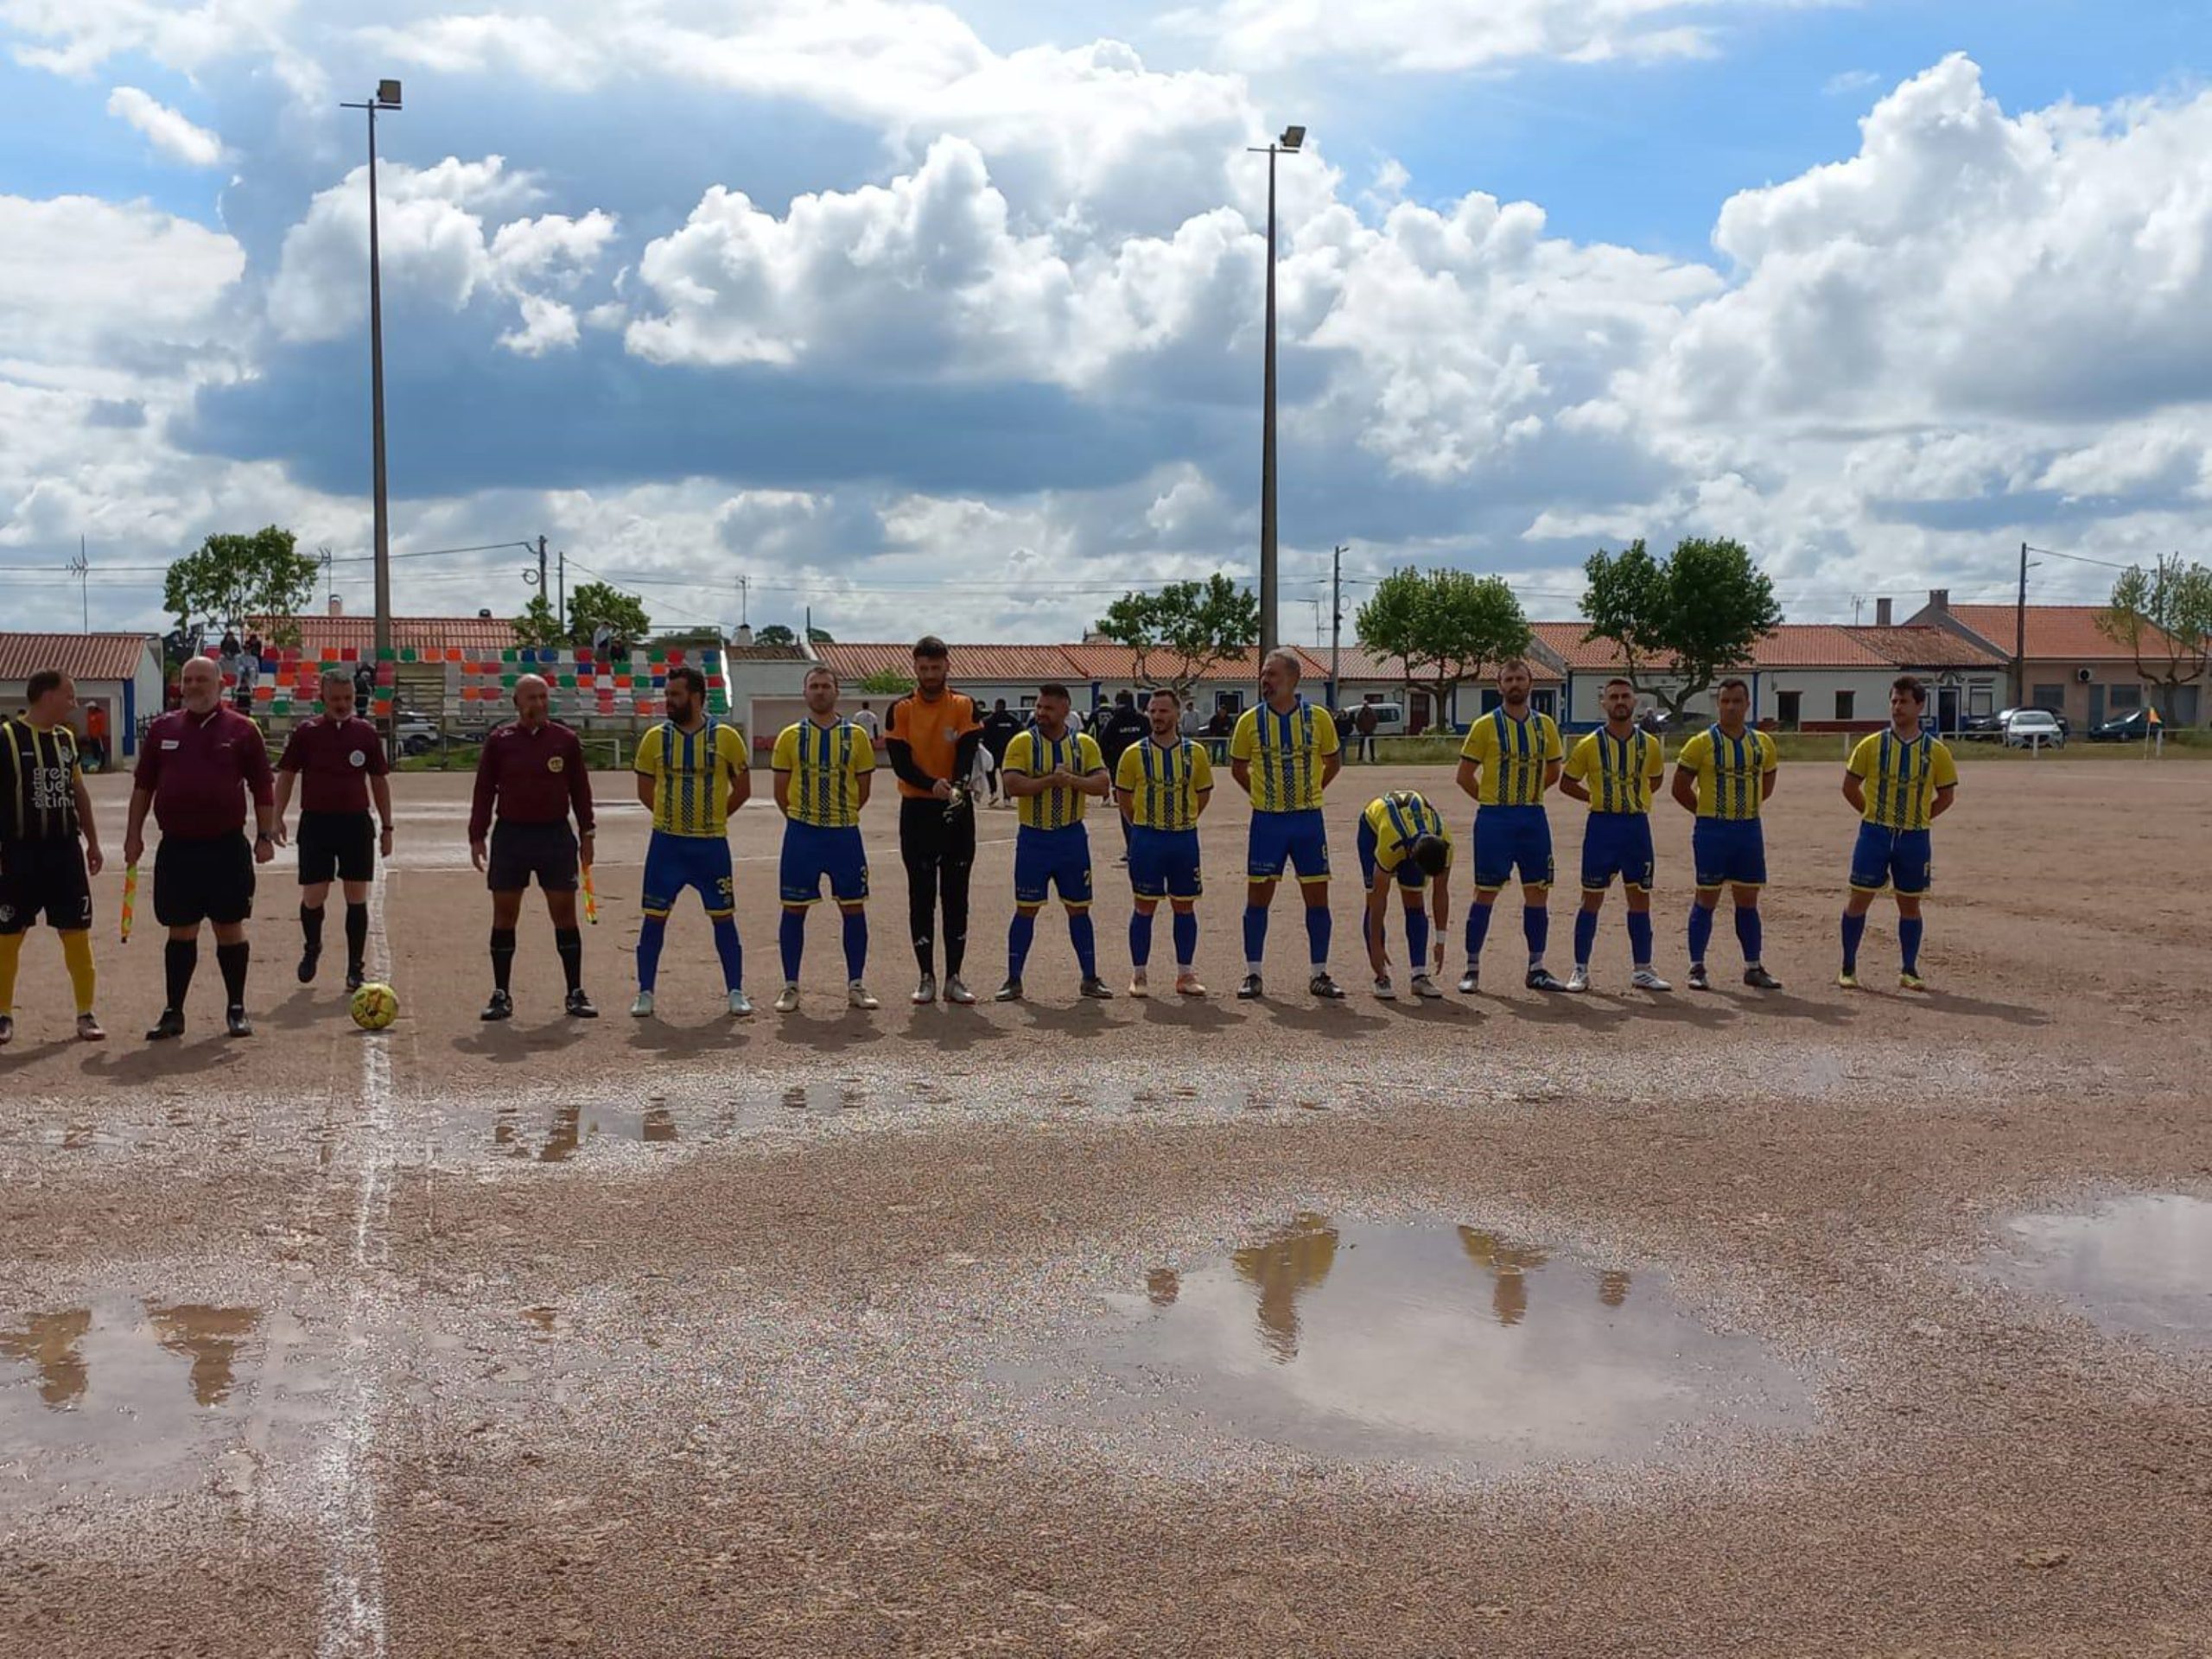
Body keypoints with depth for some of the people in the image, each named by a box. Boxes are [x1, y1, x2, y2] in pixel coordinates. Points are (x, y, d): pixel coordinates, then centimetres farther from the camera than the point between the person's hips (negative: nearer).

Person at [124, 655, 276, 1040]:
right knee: (180, 931, 7)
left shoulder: (242, 730, 1)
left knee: (230, 928, 4)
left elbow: (263, 788, 2)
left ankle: (236, 1010, 15)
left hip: (227, 848, -2)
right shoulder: (163, 729, 8)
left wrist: (265, 836, -3)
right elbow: (143, 786, 12)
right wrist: (133, 835, 7)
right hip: (176, 849, 2)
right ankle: (173, 1013, 15)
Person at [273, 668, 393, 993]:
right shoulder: (306, 732, 1)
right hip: (316, 822, -1)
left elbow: (379, 781, 10)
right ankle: (311, 949, 29)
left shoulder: (366, 732, 4)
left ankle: (355, 969, 9)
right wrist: (278, 817, -5)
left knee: (357, 897, 1)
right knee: (313, 896, -1)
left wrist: (386, 826, 8)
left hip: (356, 823, 1)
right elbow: (286, 775, 5)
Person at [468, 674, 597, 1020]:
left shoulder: (566, 740, 4)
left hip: (556, 836, 0)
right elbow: (484, 791, 5)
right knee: (504, 916, 3)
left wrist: (586, 833, 6)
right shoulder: (499, 741, 2)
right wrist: (477, 836, -1)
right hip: (510, 836, 0)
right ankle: (501, 995, 12)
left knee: (564, 914, 2)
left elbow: (580, 789, 9)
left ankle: (575, 994, 10)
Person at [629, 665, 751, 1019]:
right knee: (654, 917, 3)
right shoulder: (655, 738, 1)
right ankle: (645, 994, 13)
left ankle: (736, 993, 13)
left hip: (711, 843, -1)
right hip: (666, 843, 1)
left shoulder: (725, 737, -3)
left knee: (723, 917, 4)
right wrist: (674, 816, 7)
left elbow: (742, 789, 6)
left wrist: (712, 817, 5)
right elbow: (645, 792, 10)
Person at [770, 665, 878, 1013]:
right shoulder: (791, 736, 2)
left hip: (844, 833, 1)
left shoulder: (856, 735, 2)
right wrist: (802, 819, 7)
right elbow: (781, 791, 6)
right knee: (794, 909, 3)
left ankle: (856, 986, 14)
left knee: (854, 908, 4)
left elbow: (863, 789, 8)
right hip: (801, 834, 0)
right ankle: (791, 987, 12)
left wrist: (840, 815, 9)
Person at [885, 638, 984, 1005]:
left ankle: (954, 978, 11)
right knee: (921, 895, 3)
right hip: (917, 809, -1)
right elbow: (900, 762, -9)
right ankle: (927, 978, 9)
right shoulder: (901, 710, -1)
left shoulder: (964, 706, 1)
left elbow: (967, 753, -9)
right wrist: (933, 785, -26)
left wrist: (957, 788, -28)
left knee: (956, 894, 5)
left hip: (958, 809, 1)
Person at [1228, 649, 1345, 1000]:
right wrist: (1263, 796, 6)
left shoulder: (1318, 718, -1)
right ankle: (1252, 974, 12)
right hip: (1267, 822, 0)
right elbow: (1238, 768, 11)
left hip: (1308, 820, 0)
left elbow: (1333, 762, 13)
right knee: (1258, 896, 2)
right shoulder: (1250, 721, -2)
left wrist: (1310, 793, 7)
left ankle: (1320, 975, 13)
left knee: (1317, 896, 3)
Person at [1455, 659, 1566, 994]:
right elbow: (1465, 775, -1)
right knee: (1486, 892, -2)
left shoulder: (1544, 725, 8)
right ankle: (1472, 969, 5)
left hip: (1534, 818, 4)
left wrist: (1526, 794, 11)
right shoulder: (1486, 726, -3)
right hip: (1494, 819, -4)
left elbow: (1553, 772, 19)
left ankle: (1537, 968, 15)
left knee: (1538, 891, 6)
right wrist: (1494, 801, 2)